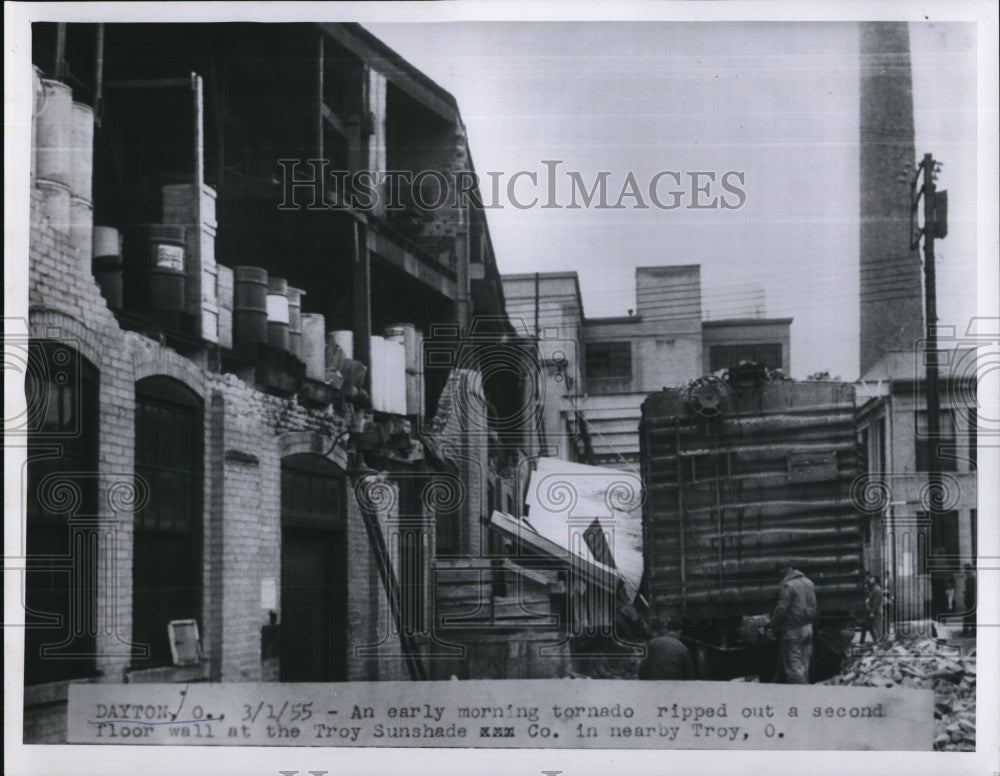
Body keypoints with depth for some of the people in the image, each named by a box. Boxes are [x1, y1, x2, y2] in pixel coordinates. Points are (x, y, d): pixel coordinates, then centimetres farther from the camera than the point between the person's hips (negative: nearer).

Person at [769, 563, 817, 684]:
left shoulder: (788, 585, -15)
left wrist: (773, 624, -2)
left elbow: (781, 609, -16)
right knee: (804, 666, 14)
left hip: (793, 630, -8)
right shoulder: (808, 583, 11)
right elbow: (813, 607, 14)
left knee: (793, 666, -5)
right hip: (808, 628, 8)